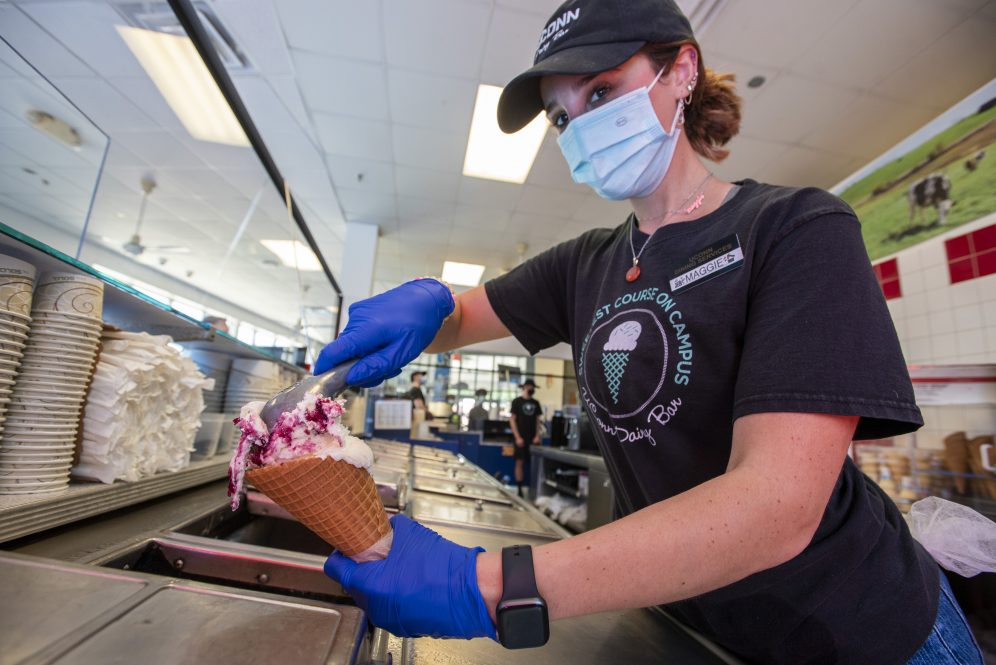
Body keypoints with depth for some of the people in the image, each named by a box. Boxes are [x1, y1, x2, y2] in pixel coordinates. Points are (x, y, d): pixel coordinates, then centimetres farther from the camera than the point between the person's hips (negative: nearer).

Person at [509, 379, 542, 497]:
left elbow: (537, 420, 13)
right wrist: (517, 437, -11)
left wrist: (537, 436, 0)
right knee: (519, 462, 0)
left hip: (533, 438, 4)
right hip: (521, 438, -3)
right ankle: (519, 489, 7)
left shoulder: (535, 403, 10)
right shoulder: (517, 401, -2)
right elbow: (512, 420, -4)